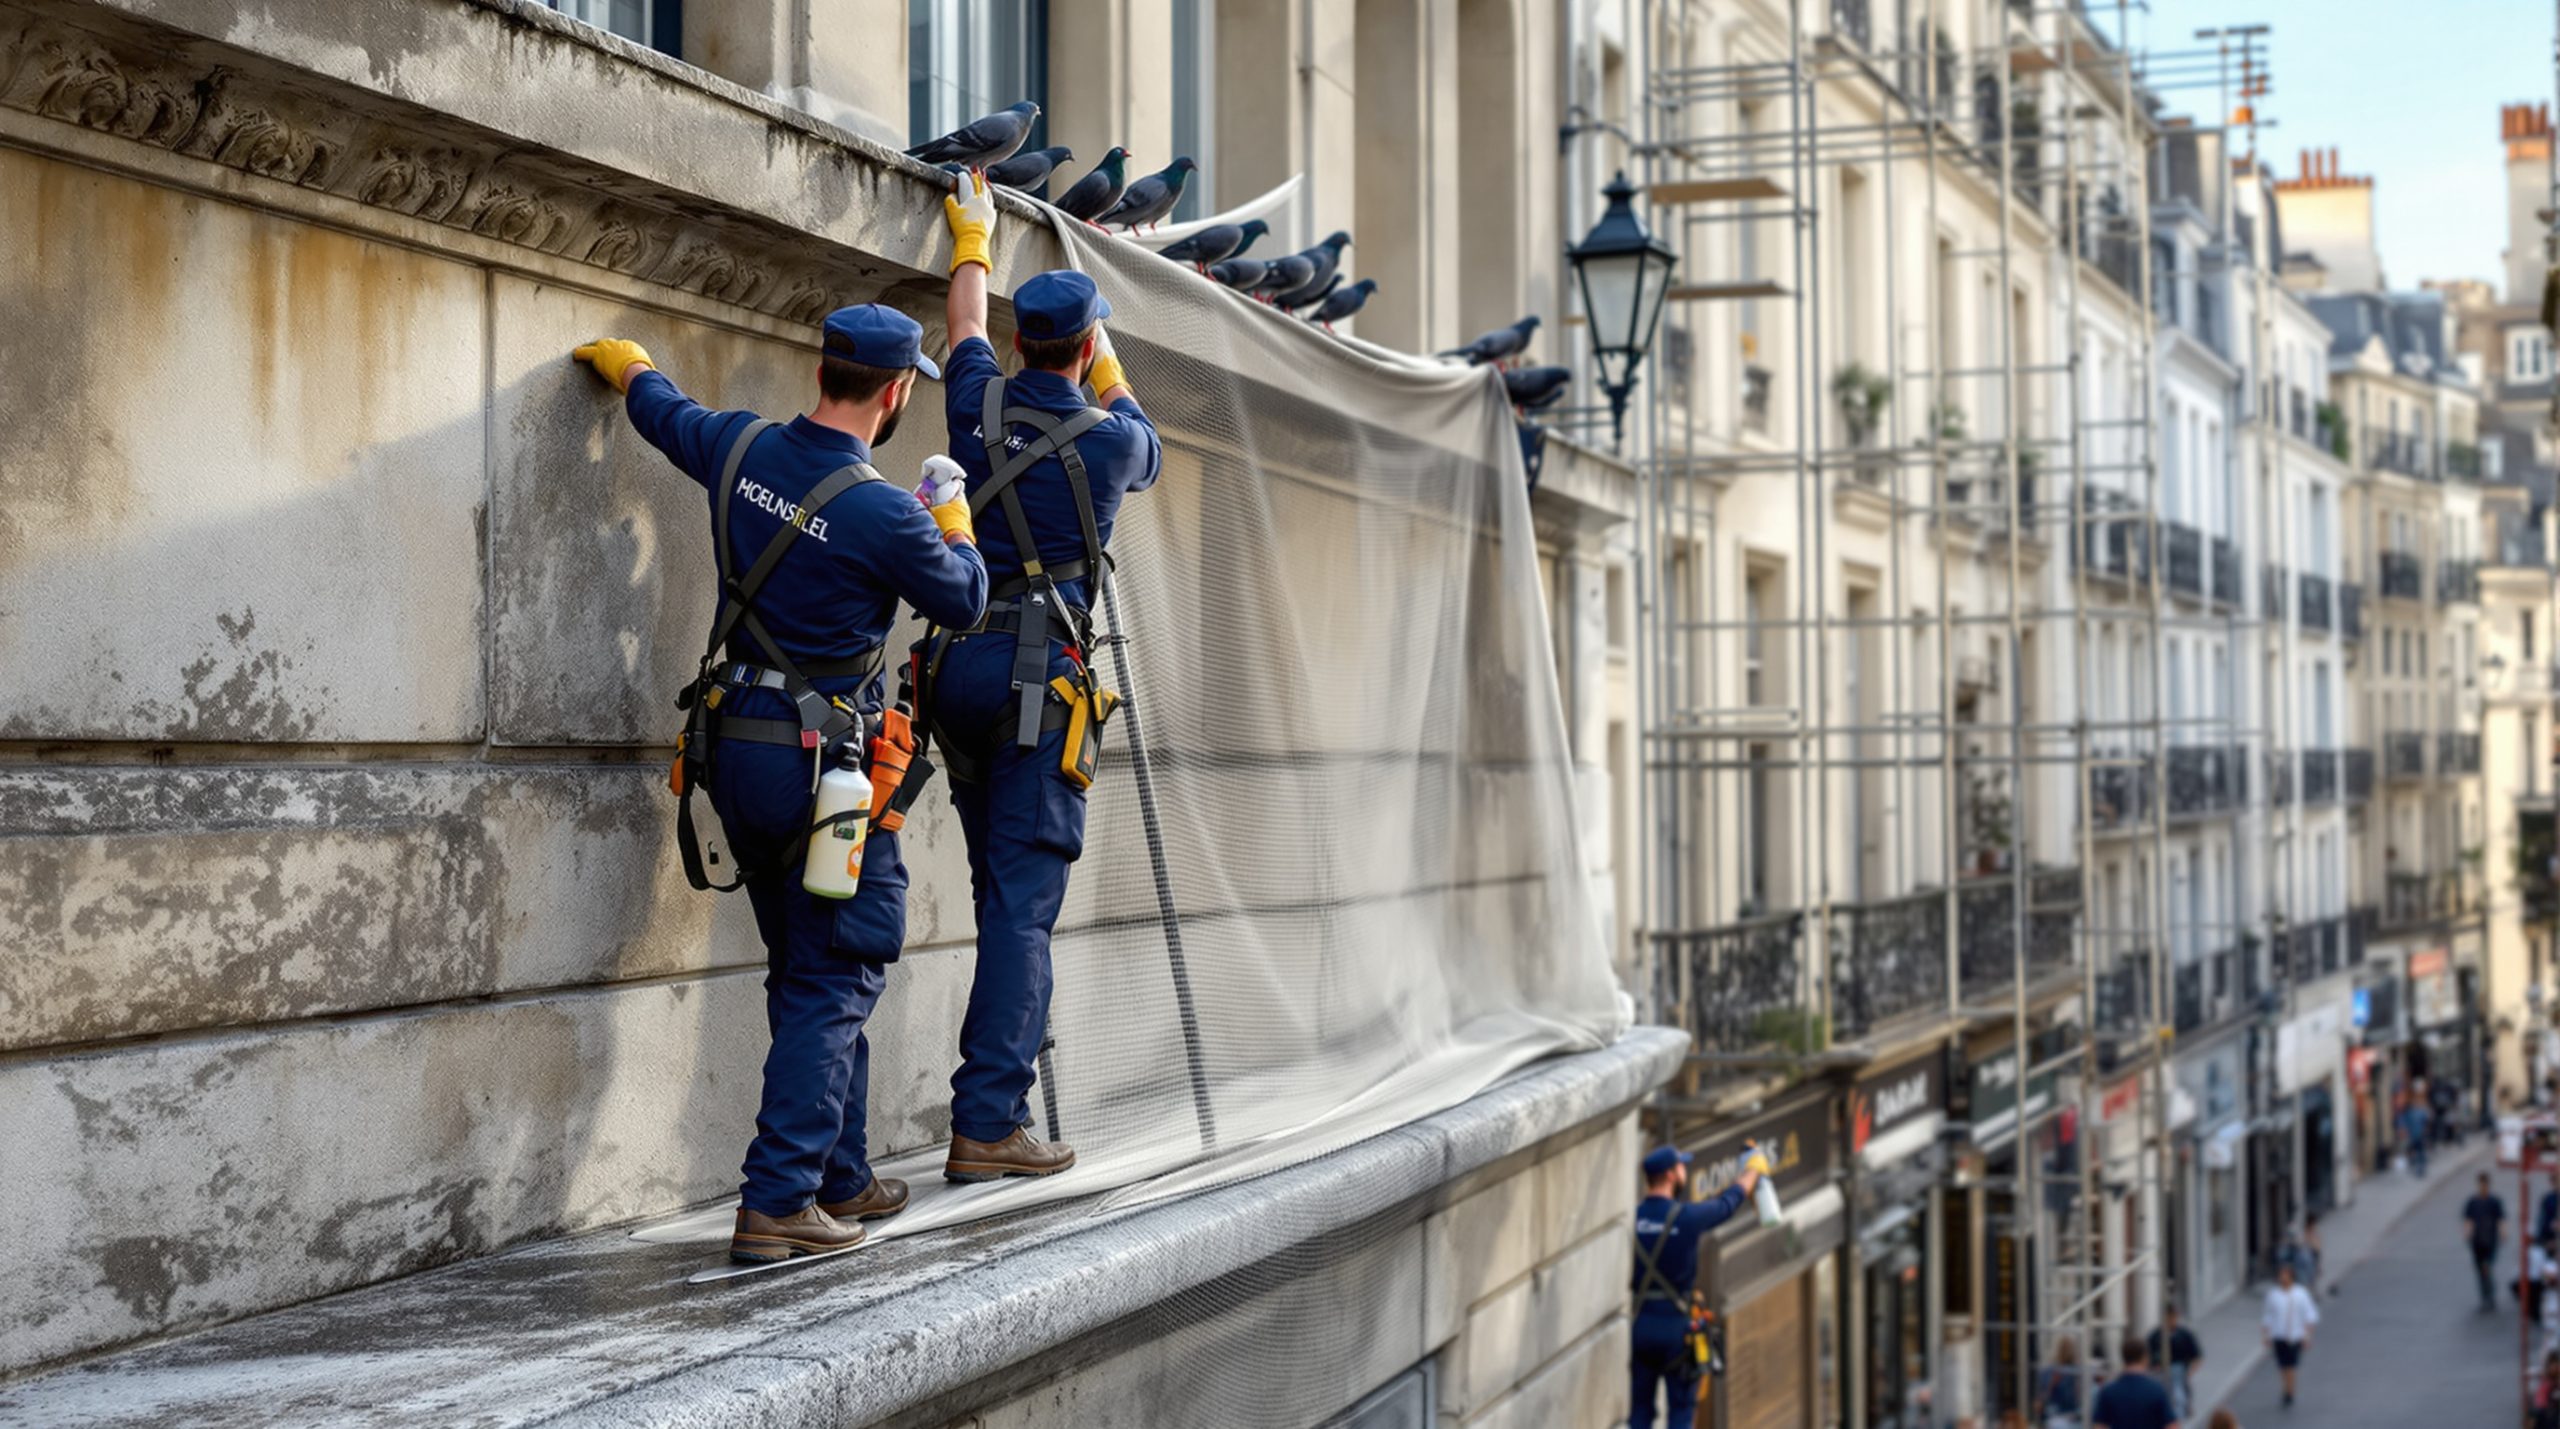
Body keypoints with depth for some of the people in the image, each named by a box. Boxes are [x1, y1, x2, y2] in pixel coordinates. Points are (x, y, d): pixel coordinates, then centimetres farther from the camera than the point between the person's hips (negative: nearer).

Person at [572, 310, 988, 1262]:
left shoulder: (742, 449, 1)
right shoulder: (882, 515, -18)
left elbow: (661, 410, 24)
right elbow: (964, 598, 1)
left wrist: (628, 362, 46)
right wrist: (954, 523, 21)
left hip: (733, 748, 8)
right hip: (821, 764, -8)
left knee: (807, 976, 17)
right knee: (834, 983, -3)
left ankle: (840, 1181, 26)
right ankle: (776, 1203, -9)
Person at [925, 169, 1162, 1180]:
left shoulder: (981, 403, 6)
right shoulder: (1111, 438, -2)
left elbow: (967, 328, 30)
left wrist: (973, 241, 47)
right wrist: (1108, 369, 42)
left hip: (954, 664, 5)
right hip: (1038, 671, -5)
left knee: (1000, 890, 14)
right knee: (1023, 901, -8)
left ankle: (996, 1104, 16)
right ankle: (986, 1126, -13)